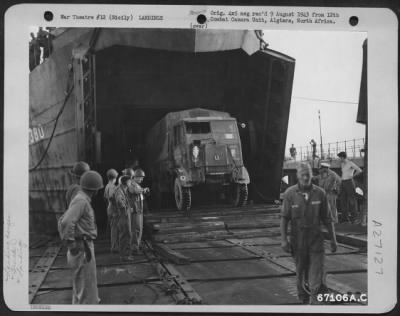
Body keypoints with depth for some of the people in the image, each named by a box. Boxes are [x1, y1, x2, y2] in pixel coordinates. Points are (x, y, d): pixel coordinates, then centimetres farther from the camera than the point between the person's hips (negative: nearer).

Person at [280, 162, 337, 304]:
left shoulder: (320, 193, -1)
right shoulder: (290, 193, -4)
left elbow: (327, 219, 5)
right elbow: (284, 218, -4)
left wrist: (333, 239, 7)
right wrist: (284, 240, -10)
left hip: (316, 238, 0)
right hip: (298, 238, 0)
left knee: (317, 270, -8)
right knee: (301, 271, 11)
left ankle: (314, 296, -4)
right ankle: (304, 299, 26)